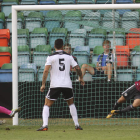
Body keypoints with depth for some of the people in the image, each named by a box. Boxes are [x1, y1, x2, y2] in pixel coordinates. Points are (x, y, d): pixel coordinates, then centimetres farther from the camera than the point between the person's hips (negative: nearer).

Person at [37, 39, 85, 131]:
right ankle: (77, 125, 18)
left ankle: (45, 125, -12)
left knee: (47, 105, 6)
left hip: (55, 85, -2)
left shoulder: (51, 57, -1)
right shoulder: (68, 56, 7)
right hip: (67, 84, 2)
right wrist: (81, 78, 26)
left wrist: (43, 84, -8)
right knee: (71, 104, 23)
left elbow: (46, 71, -11)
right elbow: (77, 68, 9)